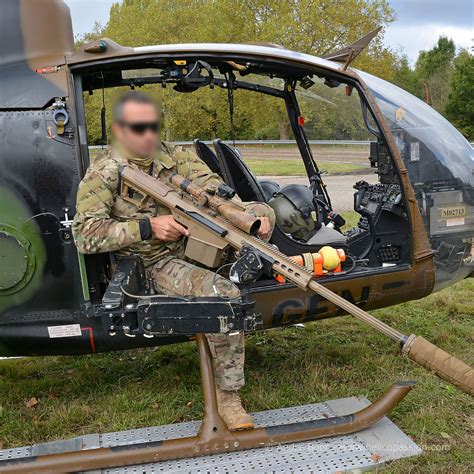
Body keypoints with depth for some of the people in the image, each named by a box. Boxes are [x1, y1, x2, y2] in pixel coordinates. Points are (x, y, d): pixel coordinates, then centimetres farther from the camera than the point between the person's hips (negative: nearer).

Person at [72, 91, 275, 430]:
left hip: (197, 241, 6)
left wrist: (251, 217, -24)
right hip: (155, 262, -6)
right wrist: (147, 227, -24)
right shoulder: (102, 173, -9)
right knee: (223, 293, -32)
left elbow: (213, 189, -3)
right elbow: (85, 236, -16)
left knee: (262, 212, -3)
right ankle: (227, 395, -18)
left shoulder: (173, 156, 4)